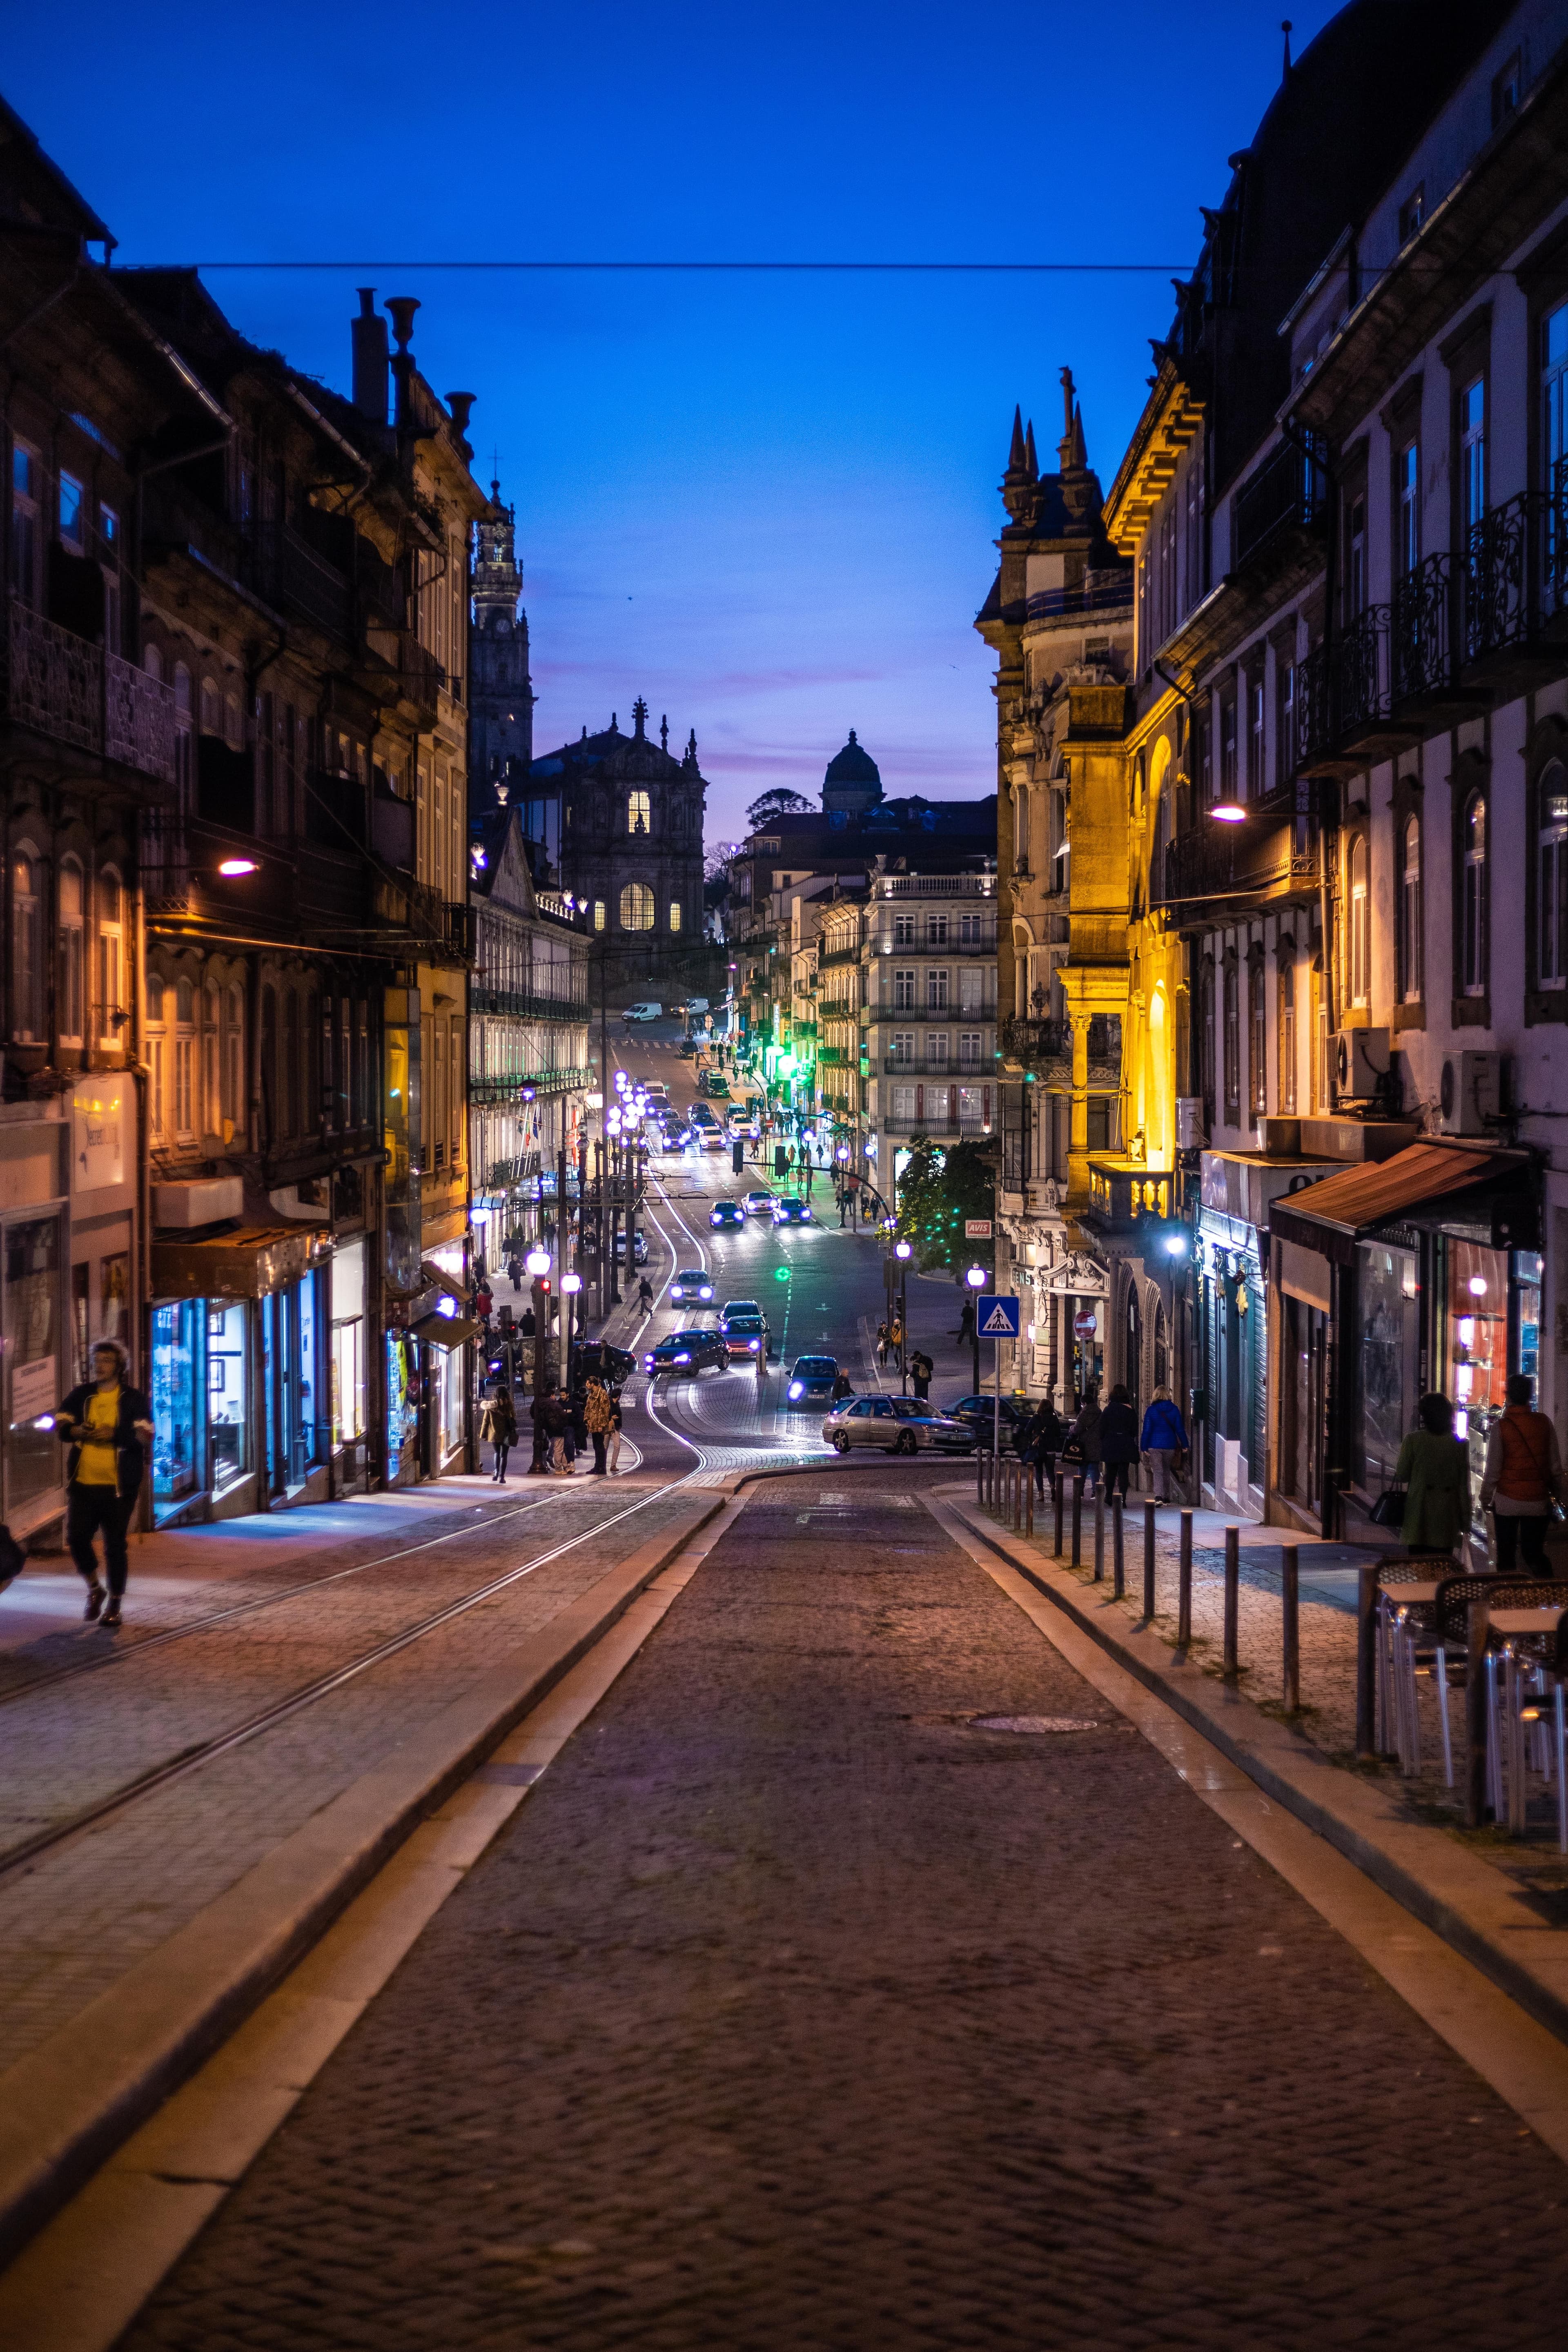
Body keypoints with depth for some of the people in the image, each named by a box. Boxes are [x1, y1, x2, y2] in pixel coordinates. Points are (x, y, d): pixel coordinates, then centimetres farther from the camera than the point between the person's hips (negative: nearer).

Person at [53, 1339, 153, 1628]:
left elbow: (145, 1435, -10)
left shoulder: (133, 1398, -1)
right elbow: (60, 1425, 4)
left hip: (118, 1485, -3)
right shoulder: (81, 1395, 10)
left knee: (115, 1545, 1)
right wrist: (75, 1431, -18)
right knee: (76, 1539, 0)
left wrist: (113, 1434, -24)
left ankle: (114, 1604, 13)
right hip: (82, 1482, 3)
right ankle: (95, 1589, 25)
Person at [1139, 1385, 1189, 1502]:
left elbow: (1146, 1430, -5)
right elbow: (1180, 1429, 2)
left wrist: (1144, 1447, -1)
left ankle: (1158, 1496, -23)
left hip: (1155, 1445, -2)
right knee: (1167, 1471, 17)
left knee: (1158, 1472, -4)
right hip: (1170, 1445, 2)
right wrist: (1184, 1445, 9)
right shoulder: (1174, 1409, 0)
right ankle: (1166, 1498, 22)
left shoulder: (1151, 1410, -5)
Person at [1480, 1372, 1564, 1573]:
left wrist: (1485, 1498, 2)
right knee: (1535, 1554, 10)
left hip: (1507, 1502, -3)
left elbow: (1493, 1469, -9)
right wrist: (1557, 1492, 15)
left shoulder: (1501, 1426, -11)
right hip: (1539, 1502, 3)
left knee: (1506, 1556, 9)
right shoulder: (1544, 1423, -3)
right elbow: (1555, 1464, 3)